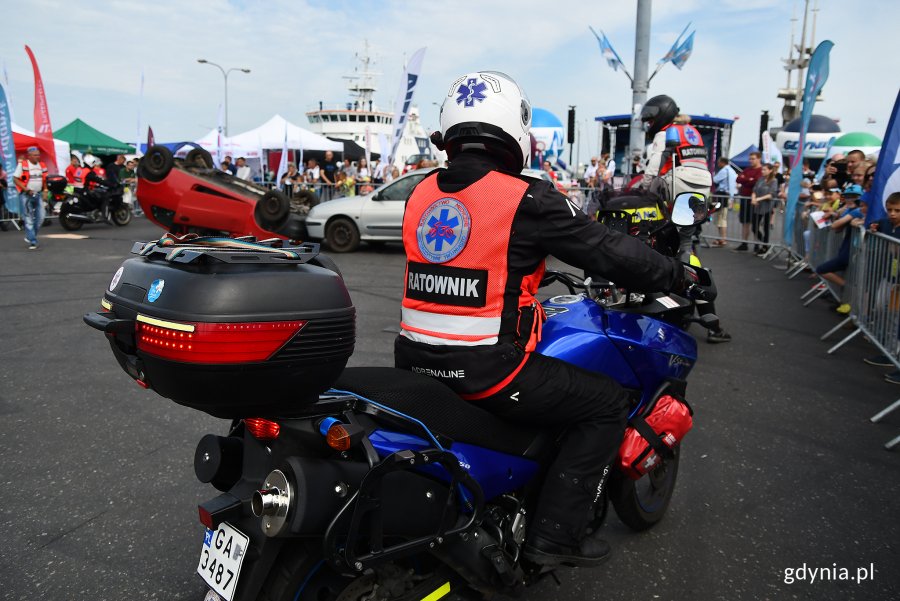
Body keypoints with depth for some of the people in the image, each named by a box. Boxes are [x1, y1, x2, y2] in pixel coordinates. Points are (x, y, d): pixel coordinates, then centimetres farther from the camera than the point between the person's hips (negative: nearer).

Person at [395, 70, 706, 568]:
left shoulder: (421, 194, 7)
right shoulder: (526, 199, -13)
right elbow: (608, 251, -6)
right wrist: (679, 275, 11)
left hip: (414, 361, 7)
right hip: (487, 372, -7)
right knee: (607, 403, 9)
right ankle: (555, 535, 10)